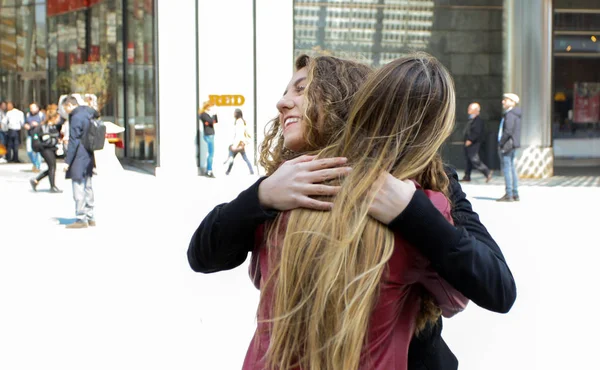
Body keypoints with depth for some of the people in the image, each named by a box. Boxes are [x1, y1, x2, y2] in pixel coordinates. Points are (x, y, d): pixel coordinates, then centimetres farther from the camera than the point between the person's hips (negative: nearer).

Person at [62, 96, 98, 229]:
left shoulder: (76, 118, -17)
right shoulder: (86, 111, 7)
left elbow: (74, 142, -18)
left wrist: (67, 161, -16)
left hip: (79, 158, -9)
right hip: (88, 157, 9)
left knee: (78, 189, -5)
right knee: (87, 188, 14)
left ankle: (81, 219, -3)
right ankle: (90, 218, 19)